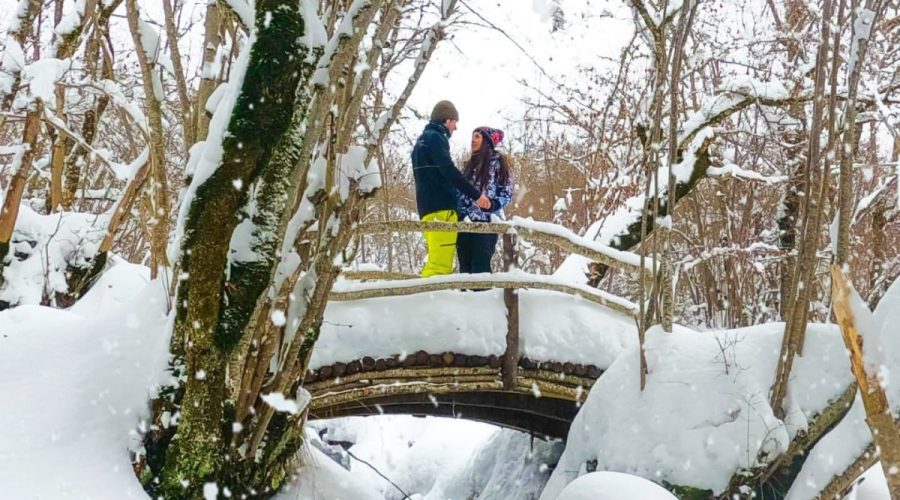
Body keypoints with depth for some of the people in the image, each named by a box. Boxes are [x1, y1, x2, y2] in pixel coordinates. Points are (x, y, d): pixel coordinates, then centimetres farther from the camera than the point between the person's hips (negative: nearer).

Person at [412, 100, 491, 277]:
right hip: (441, 208, -10)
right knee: (440, 263, -14)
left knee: (436, 259, 12)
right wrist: (476, 195, -18)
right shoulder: (436, 138, -6)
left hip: (428, 207, 10)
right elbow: (449, 171, -18)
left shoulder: (422, 140, 24)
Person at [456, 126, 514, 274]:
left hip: (485, 221, -6)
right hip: (465, 222, 6)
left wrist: (493, 204, -21)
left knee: (480, 267, -11)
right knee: (465, 268, 3)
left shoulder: (497, 161, 3)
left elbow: (507, 192, -3)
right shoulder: (470, 164, 21)